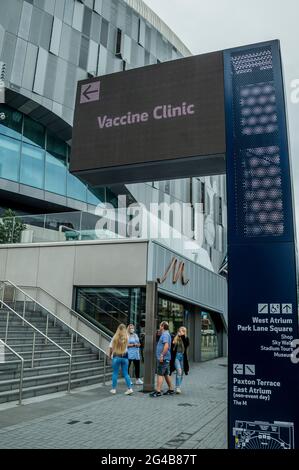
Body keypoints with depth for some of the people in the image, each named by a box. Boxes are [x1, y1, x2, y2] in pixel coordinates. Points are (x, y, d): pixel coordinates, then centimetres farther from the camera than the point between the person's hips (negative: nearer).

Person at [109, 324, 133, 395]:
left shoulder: (115, 338, -8)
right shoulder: (126, 338, -7)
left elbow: (111, 348, -2)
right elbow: (127, 346, 5)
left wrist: (110, 355, 13)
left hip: (116, 357, -1)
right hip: (125, 357, 1)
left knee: (115, 373, 10)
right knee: (126, 374, 10)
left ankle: (113, 389, 16)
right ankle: (129, 388, 6)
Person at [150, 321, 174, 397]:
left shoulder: (165, 334, -15)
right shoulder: (166, 334, 17)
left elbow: (166, 346, -27)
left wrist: (162, 355, -26)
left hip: (163, 358, -10)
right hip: (165, 359, 10)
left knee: (160, 374, -8)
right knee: (166, 374, 16)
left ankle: (158, 391, -7)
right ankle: (171, 389, 23)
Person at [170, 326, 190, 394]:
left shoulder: (185, 339, 5)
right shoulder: (175, 338, -1)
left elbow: (187, 344, -16)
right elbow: (171, 348, 4)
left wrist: (183, 336, -19)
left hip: (183, 357, 3)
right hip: (176, 356, -3)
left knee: (181, 373, 9)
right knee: (179, 371, -16)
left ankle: (178, 387, 21)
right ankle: (177, 387, -12)